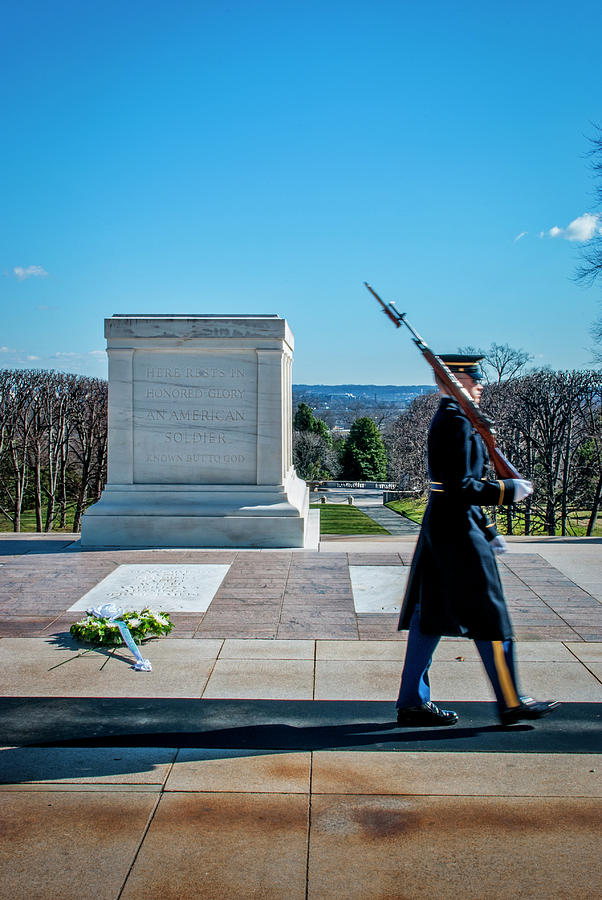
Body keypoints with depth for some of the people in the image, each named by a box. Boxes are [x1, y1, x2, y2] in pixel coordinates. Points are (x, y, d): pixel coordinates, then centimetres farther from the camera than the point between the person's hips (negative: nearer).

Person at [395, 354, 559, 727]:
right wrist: (509, 490, -12)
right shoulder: (457, 422, -16)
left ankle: (413, 702, 18)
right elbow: (462, 488, -23)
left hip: (440, 528, 10)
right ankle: (511, 703, 16)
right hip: (458, 532, -10)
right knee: (489, 616, 2)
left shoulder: (445, 419, 16)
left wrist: (488, 531, 21)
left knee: (429, 614, 11)